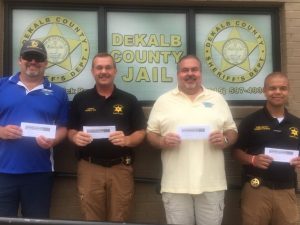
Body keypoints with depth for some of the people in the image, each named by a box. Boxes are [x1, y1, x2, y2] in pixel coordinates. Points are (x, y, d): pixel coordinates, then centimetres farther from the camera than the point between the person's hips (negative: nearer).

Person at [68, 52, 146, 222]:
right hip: (90, 168, 0)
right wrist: (76, 137, -13)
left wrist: (127, 140, -17)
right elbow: (71, 131, 10)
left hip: (120, 168, 0)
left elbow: (141, 132, 4)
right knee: (91, 219, 9)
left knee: (119, 219, 9)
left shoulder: (129, 100, 4)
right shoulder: (80, 99, 6)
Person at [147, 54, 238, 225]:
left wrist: (225, 140, -8)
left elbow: (232, 131, 14)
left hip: (212, 183, 1)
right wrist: (162, 142, -12)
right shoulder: (164, 101, 8)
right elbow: (151, 134, 9)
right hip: (176, 185, -1)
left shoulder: (217, 99, 11)